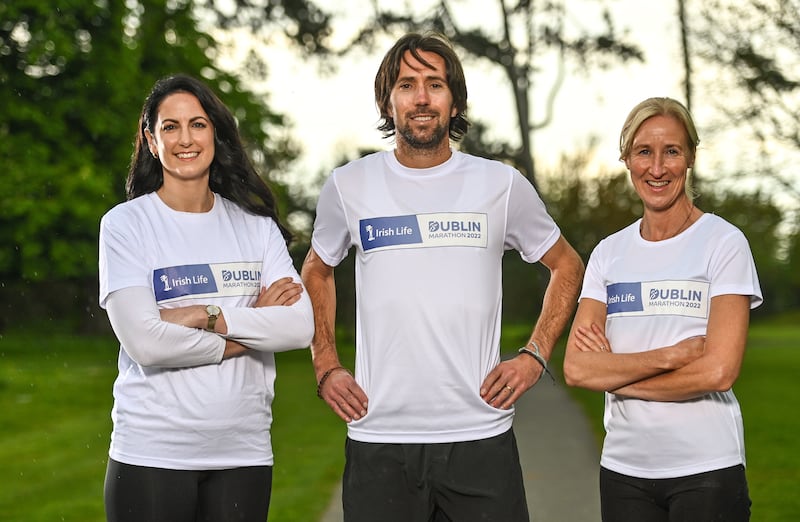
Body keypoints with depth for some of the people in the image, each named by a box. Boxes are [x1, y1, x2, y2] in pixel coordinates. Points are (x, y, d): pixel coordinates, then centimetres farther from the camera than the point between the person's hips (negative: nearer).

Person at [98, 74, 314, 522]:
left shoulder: (255, 225, 8)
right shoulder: (125, 224, -2)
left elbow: (300, 327, -4)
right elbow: (145, 343, -14)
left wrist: (205, 316, -13)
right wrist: (254, 325, -7)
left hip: (244, 451, 3)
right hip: (152, 454, -3)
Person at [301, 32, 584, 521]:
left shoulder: (502, 185, 3)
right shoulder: (349, 186, 5)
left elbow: (567, 266, 15)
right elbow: (317, 271, 21)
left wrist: (535, 356, 4)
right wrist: (325, 366, 10)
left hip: (480, 438, 0)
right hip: (378, 439, 1)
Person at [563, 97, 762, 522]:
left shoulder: (725, 243, -5)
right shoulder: (609, 253, 7)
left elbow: (719, 370, -14)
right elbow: (576, 368, -4)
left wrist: (613, 373, -7)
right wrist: (669, 356, -15)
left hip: (707, 469, -4)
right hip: (624, 467, 4)